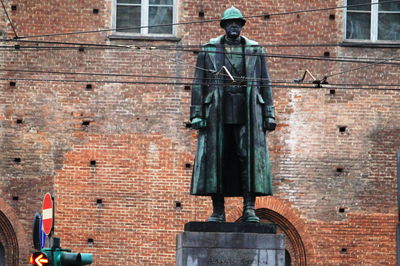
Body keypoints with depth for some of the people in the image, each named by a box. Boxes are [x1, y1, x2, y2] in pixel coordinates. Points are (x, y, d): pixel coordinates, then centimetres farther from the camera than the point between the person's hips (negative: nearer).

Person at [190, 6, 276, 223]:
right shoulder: (209, 50, 10)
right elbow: (199, 83, 7)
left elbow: (264, 84, 11)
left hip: (247, 112, 0)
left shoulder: (256, 51, 12)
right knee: (215, 159, -3)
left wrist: (269, 115, 4)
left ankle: (249, 208, -8)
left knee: (250, 157, -9)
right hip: (218, 112, 0)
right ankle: (218, 210, 2)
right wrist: (197, 114, -2)